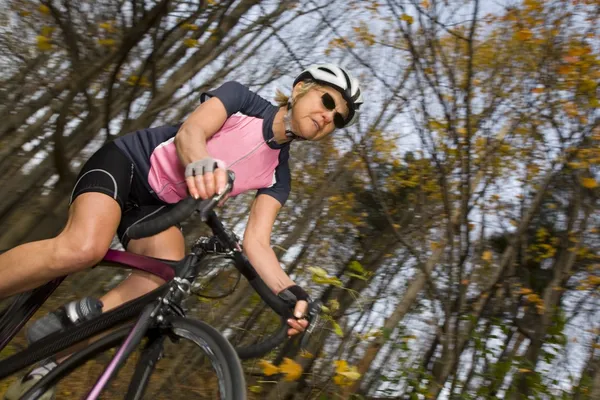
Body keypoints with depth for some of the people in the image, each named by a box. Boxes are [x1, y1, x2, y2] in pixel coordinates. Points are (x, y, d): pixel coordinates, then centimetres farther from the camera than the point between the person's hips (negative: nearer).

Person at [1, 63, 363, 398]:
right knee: (84, 248, -32)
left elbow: (256, 242, -8)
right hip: (125, 163, -4)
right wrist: (201, 164, -49)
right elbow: (190, 132, -24)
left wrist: (290, 291, -26)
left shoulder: (278, 175, 1)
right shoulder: (241, 98, -9)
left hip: (158, 204, 4)